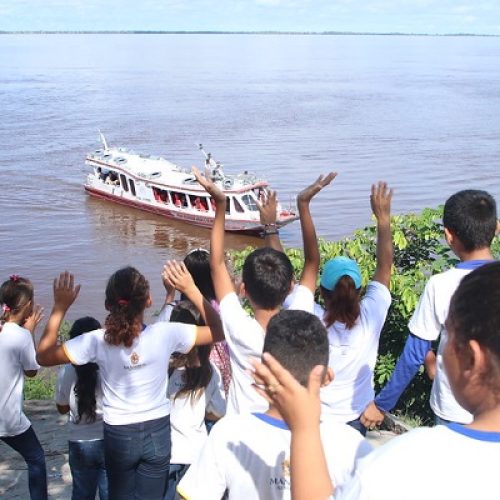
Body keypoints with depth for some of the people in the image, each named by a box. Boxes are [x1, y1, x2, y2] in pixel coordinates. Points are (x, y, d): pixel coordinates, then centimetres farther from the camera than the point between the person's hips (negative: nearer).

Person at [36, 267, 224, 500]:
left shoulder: (97, 341, -19)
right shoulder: (165, 334, -19)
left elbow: (43, 356, -9)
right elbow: (218, 330, -7)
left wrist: (60, 307, -8)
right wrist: (190, 289, -6)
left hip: (119, 436, 0)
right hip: (157, 433, 0)